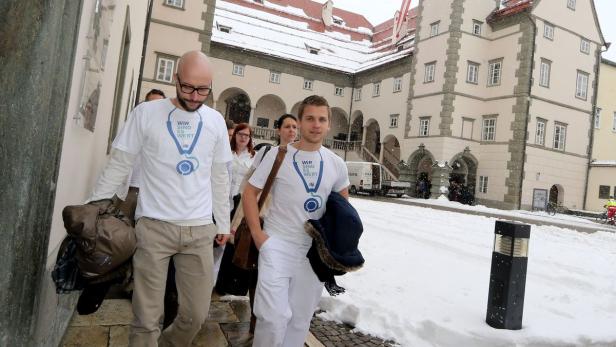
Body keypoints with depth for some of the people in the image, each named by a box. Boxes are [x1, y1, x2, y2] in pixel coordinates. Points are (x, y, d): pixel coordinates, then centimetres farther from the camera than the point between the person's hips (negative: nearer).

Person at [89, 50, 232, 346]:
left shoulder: (215, 120, 7)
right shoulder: (146, 113, -2)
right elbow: (118, 166, 3)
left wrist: (223, 223, 14)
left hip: (199, 230, 3)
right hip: (153, 226, -2)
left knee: (196, 315, 9)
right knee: (146, 318, 0)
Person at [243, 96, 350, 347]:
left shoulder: (336, 164, 2)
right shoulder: (278, 154, -7)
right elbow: (250, 192, -3)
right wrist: (257, 233, -11)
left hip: (315, 249, 4)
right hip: (277, 244, -3)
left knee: (300, 319, 15)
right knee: (274, 316, -9)